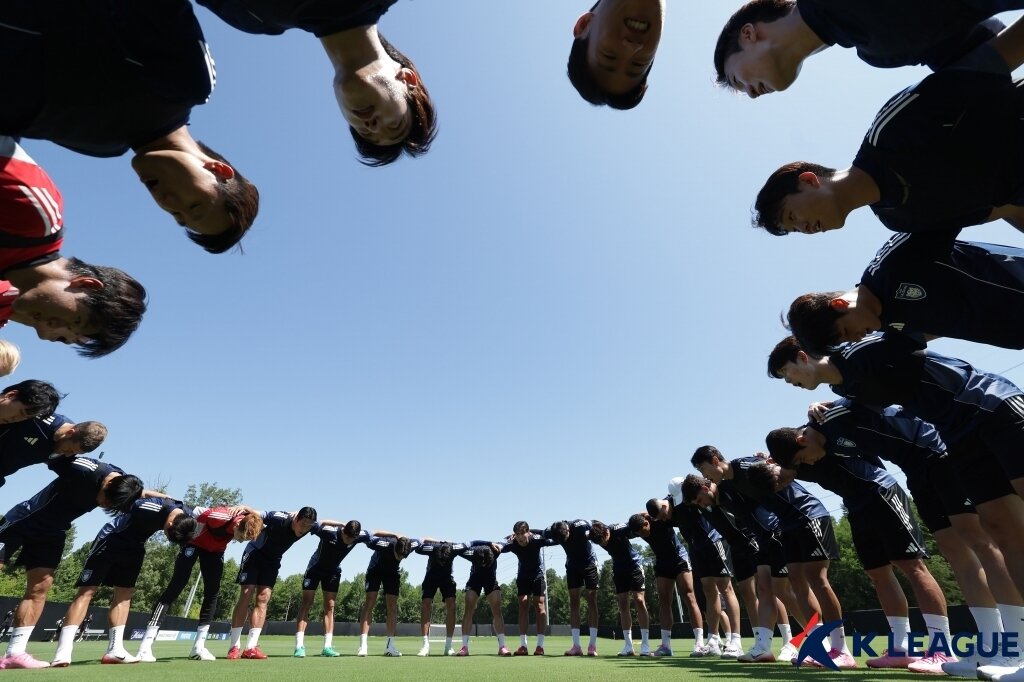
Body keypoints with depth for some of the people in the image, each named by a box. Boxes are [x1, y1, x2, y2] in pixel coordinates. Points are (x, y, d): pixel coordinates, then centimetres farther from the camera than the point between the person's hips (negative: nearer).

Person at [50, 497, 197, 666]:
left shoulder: (188, 517, -19)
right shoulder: (149, 508, -39)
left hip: (135, 547, 6)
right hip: (111, 541, -6)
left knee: (125, 593, 3)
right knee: (87, 591, -8)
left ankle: (115, 650, 5)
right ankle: (62, 653, -7)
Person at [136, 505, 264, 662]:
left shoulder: (247, 522, -28)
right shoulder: (221, 517, -42)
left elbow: (259, 517, -4)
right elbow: (196, 512, -25)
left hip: (216, 549, 5)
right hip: (195, 542, -5)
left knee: (213, 592, -2)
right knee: (175, 587, -12)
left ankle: (198, 647, 5)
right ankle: (145, 647, -10)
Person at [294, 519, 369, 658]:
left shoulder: (361, 536, -24)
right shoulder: (328, 531, -35)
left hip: (333, 571, 3)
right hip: (315, 567, -3)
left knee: (330, 607, 1)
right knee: (306, 604, -7)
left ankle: (327, 646, 3)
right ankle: (299, 646, -5)